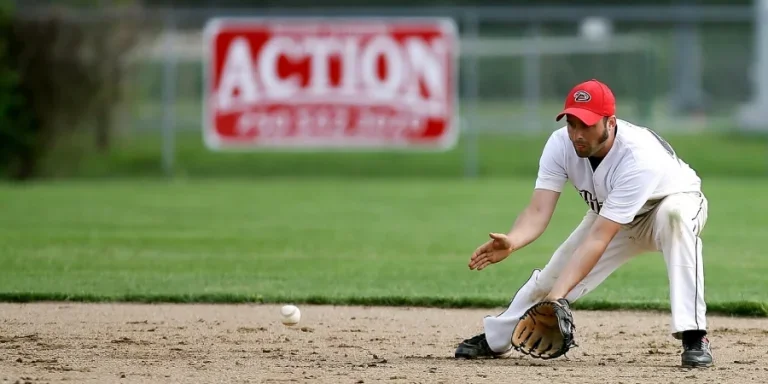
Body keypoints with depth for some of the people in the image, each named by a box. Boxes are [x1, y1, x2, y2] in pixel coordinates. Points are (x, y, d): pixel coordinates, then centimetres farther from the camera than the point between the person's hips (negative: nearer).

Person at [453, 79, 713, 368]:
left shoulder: (640, 157, -42)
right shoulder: (561, 144, -25)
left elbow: (599, 238, -45)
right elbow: (538, 211, -32)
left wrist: (557, 295, -52)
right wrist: (512, 242, -55)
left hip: (676, 201, -5)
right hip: (610, 214, 5)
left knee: (673, 214, -39)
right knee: (553, 274, 0)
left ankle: (693, 338, -38)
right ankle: (496, 339, 28)